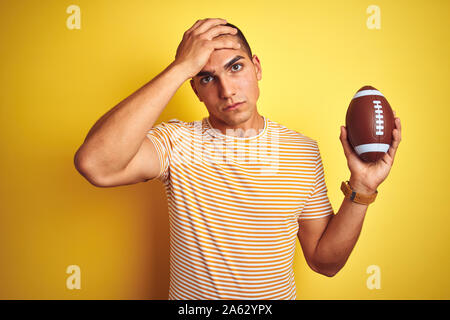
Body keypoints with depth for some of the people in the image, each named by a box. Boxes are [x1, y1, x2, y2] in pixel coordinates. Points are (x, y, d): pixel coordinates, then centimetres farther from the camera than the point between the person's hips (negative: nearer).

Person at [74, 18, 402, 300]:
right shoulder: (178, 142, -15)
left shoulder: (304, 151, -9)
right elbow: (95, 164, -35)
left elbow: (325, 261, -4)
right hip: (189, 296, -1)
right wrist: (180, 67, -32)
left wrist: (361, 189, -18)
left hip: (279, 294, 2)